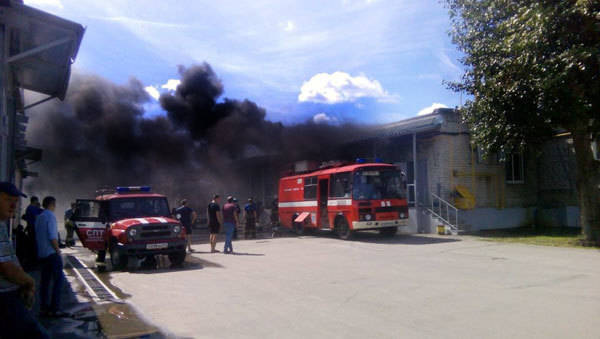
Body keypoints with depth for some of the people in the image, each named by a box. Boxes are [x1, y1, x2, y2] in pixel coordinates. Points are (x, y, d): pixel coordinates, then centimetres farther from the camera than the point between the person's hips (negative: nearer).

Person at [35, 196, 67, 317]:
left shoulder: (39, 217, 14)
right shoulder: (50, 216, -12)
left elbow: (38, 235, 17)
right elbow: (52, 236, -19)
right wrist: (57, 249, -10)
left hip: (41, 253, 9)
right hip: (51, 253, -9)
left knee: (45, 280, 11)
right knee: (58, 279, -5)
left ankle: (44, 307, 14)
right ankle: (54, 308, -8)